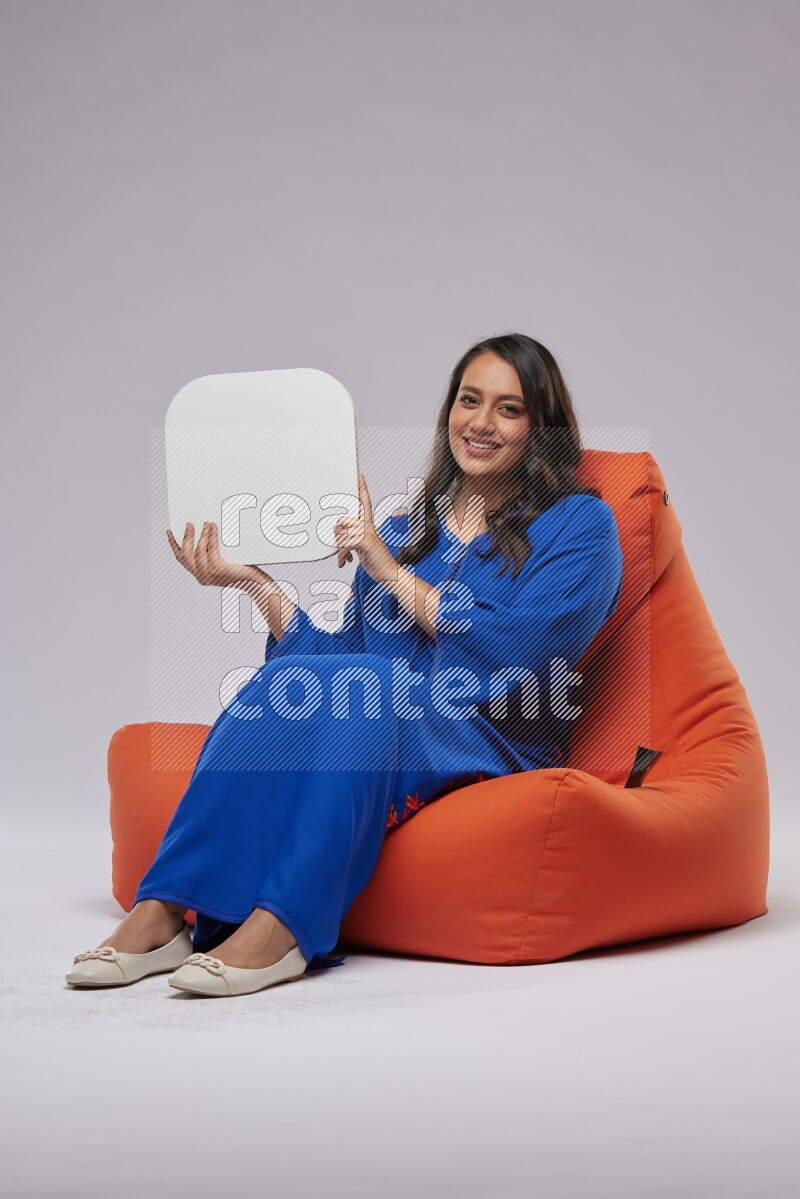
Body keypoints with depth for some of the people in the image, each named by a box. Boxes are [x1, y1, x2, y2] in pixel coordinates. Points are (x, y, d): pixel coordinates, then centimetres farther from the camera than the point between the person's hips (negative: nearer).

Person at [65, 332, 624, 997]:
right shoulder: (403, 530, 20)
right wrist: (255, 582, 4)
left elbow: (512, 655, -10)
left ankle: (279, 927, -40)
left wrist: (391, 572, -8)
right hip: (376, 735, 4)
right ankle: (162, 913, -34)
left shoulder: (579, 524, 5)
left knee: (353, 690, -33)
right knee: (291, 682, -28)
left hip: (493, 749, -4)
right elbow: (343, 654, 12)